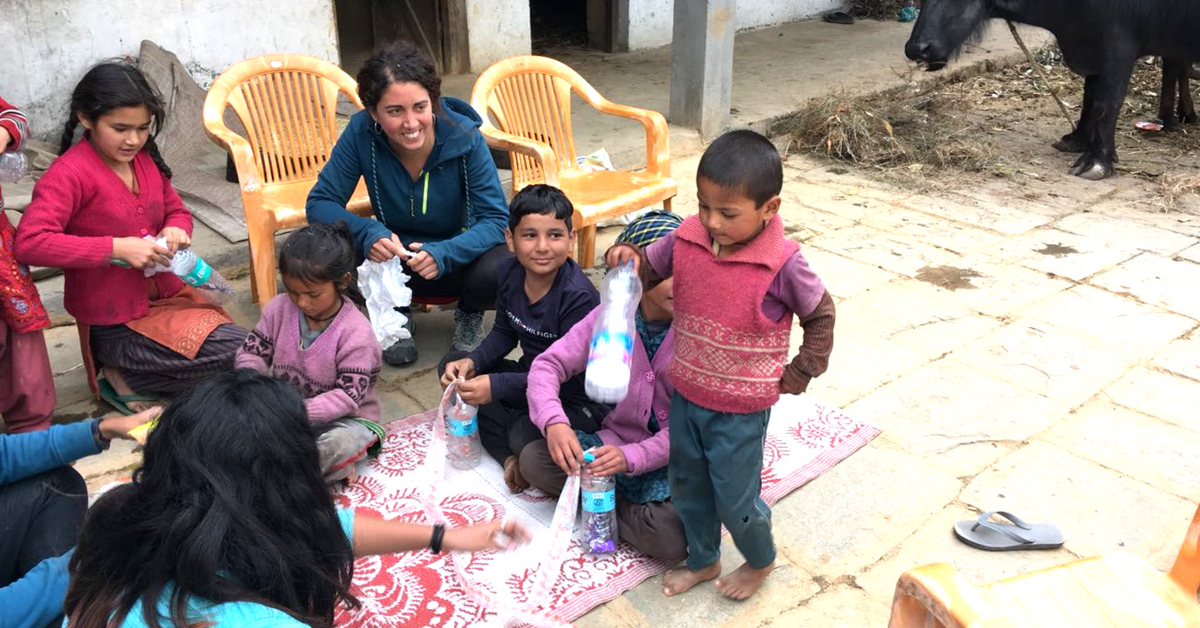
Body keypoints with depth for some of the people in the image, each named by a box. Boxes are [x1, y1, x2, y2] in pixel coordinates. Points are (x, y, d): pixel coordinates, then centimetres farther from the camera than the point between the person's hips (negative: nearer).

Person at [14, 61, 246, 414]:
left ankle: (131, 375, 7)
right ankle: (126, 379, 0)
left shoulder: (145, 159, 4)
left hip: (168, 298, 8)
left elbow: (177, 210, 18)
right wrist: (117, 248, -29)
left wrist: (175, 230, -7)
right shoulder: (69, 174, -17)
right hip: (118, 326, -8)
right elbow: (29, 242, -27)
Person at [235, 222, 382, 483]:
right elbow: (250, 354, -2)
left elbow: (347, 396, -23)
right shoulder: (279, 309, -7)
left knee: (341, 443, -38)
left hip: (342, 417, -5)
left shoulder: (356, 333, -22)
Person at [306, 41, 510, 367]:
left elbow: (495, 218, -22)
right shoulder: (361, 133, -20)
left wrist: (444, 253, -42)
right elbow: (320, 202, -16)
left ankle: (469, 315, 5)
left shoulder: (464, 136, -23)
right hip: (396, 253, 1)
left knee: (498, 272, -34)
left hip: (458, 253, -1)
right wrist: (367, 232, -37)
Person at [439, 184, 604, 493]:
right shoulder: (511, 272, -6)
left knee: (526, 436, -35)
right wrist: (473, 362, -11)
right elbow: (504, 332, 9)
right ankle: (511, 457, -10)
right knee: (451, 368, 0)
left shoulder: (578, 297, -27)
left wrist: (497, 386, -30)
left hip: (576, 399, -8)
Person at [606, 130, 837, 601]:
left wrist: (796, 377, -6)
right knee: (687, 486, 22)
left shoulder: (782, 263, -23)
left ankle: (760, 561, 44)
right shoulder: (687, 238, -11)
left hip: (740, 411, -5)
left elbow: (820, 315, -7)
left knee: (734, 498, 11)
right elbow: (649, 268, 7)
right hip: (686, 394, 5)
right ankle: (702, 560, 48)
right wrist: (627, 256, -16)